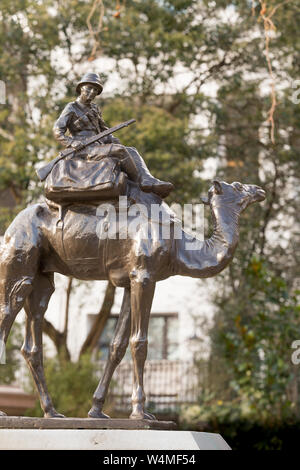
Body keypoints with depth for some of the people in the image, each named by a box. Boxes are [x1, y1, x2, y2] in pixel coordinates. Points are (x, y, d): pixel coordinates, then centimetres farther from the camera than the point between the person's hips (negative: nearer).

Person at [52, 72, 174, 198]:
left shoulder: (94, 108, 21)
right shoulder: (71, 108, 0)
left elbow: (103, 129, 27)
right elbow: (57, 131, -7)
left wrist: (112, 139, 6)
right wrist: (73, 143, -22)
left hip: (99, 147, 7)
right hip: (85, 151, -7)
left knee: (132, 151, -11)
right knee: (120, 150, -27)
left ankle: (148, 181, -30)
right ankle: (140, 180, -22)